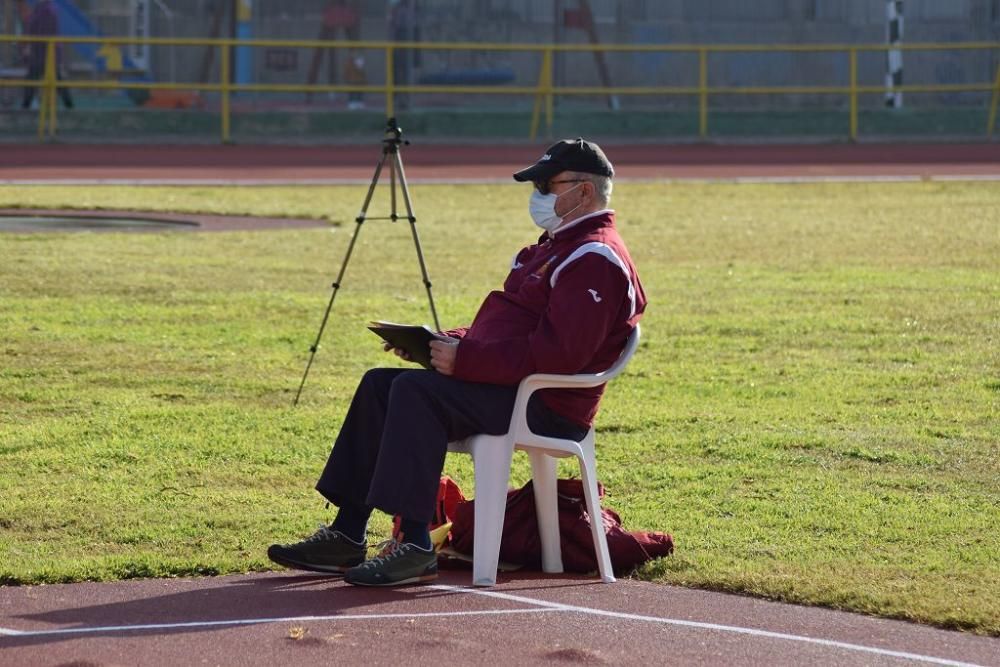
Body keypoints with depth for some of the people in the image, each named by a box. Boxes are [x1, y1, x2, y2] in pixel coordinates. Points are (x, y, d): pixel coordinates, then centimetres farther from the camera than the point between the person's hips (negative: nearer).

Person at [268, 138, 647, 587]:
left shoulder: (595, 260, -13)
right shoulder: (556, 246, 23)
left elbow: (560, 352, -25)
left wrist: (466, 359, -23)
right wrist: (449, 343, 9)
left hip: (545, 406, -11)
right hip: (511, 388, 11)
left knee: (416, 391, -28)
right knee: (379, 384, 5)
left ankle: (415, 548, -32)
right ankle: (346, 537, 0)